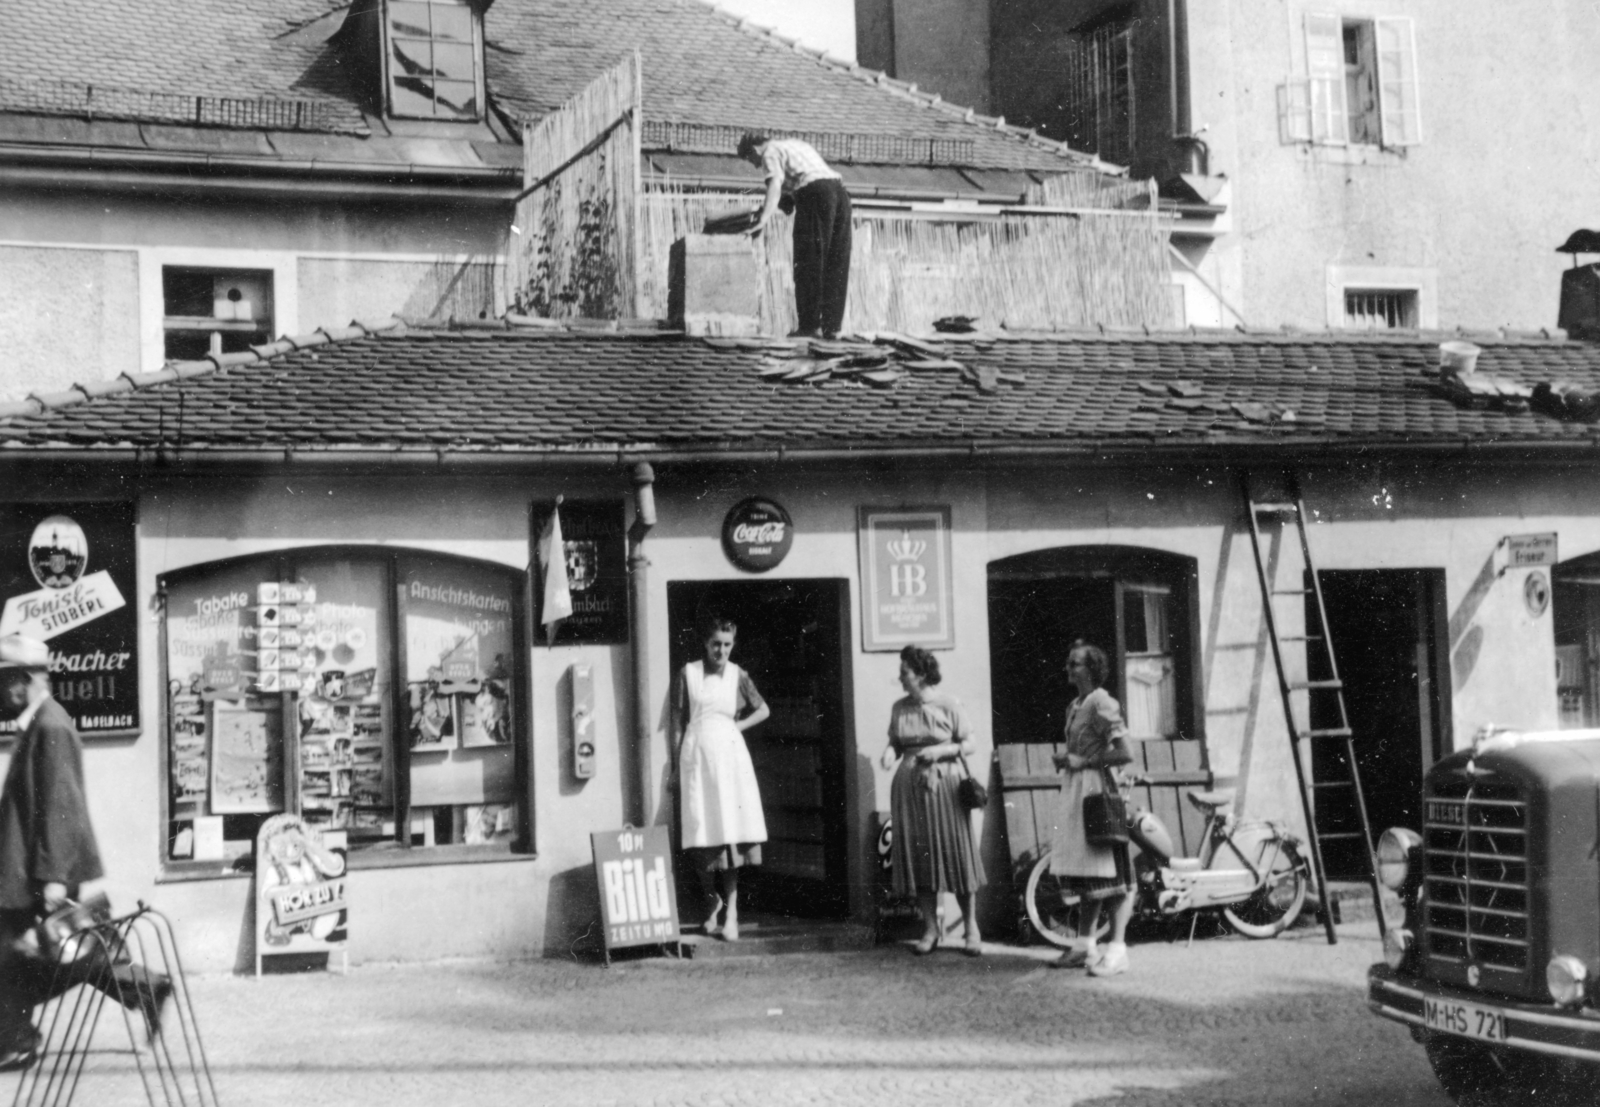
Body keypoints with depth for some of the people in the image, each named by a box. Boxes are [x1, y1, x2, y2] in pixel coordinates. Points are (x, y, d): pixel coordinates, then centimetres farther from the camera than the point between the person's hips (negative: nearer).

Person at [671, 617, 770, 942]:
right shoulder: (688, 674, 3)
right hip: (696, 754, -1)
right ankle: (711, 901, 14)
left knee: (732, 830, -5)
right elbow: (677, 723, 4)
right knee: (702, 833, -3)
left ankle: (731, 910, -3)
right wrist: (675, 769, 1)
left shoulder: (737, 676, 7)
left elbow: (763, 710, 20)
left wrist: (739, 725, 5)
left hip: (729, 753, 1)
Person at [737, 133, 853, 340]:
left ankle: (810, 325, -8)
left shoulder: (770, 152, 7)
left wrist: (763, 221, -21)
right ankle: (831, 327, 5)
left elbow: (775, 185, -11)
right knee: (836, 265, 6)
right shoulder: (795, 144, 33)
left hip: (815, 192, -8)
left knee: (808, 263, -5)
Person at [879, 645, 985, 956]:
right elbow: (894, 741, 14)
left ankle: (971, 927, 8)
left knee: (956, 854, -2)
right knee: (917, 855, 2)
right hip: (909, 786, 4)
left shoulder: (948, 706, -3)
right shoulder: (899, 708, 8)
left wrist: (941, 750, -15)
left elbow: (969, 744, 0)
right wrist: (890, 752, -7)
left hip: (944, 784, -4)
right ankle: (930, 928, 12)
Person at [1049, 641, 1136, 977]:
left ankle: (1117, 949, -5)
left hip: (1099, 788, -9)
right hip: (1076, 790, 9)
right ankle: (1086, 947, 16)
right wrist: (1064, 759, 10)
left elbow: (1124, 753, -19)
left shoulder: (1102, 704, -12)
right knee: (1084, 872, 11)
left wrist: (1082, 762, -15)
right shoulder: (1074, 706, 15)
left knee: (1112, 873, -6)